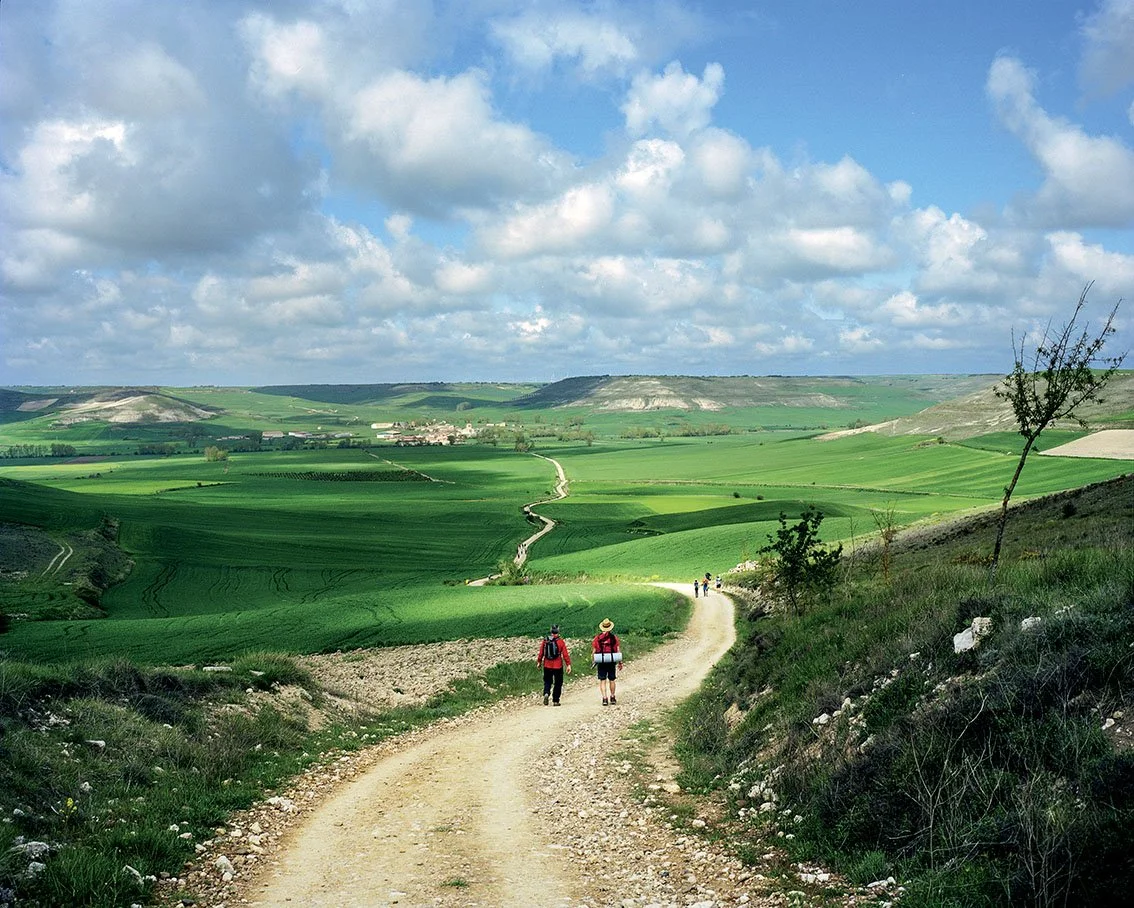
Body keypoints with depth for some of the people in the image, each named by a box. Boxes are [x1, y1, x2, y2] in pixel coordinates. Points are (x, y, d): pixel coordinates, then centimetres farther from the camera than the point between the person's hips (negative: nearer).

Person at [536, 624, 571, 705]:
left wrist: (539, 662, 19)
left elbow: (541, 652, 6)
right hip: (558, 665, -2)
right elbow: (565, 654, -10)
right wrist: (568, 665, -7)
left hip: (547, 666, 2)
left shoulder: (545, 640, 0)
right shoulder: (560, 641, -8)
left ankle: (546, 693, -14)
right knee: (558, 683, 10)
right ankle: (555, 701, 11)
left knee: (547, 681, 14)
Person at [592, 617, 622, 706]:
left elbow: (594, 651, -1)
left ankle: (604, 698, -6)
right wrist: (620, 662, 6)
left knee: (602, 681, 3)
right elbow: (618, 650, -2)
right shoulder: (614, 637, -2)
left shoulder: (597, 638, -2)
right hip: (612, 662, 1)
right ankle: (612, 698, 22)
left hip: (601, 662, -1)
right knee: (611, 680, 15)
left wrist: (594, 662, 8)